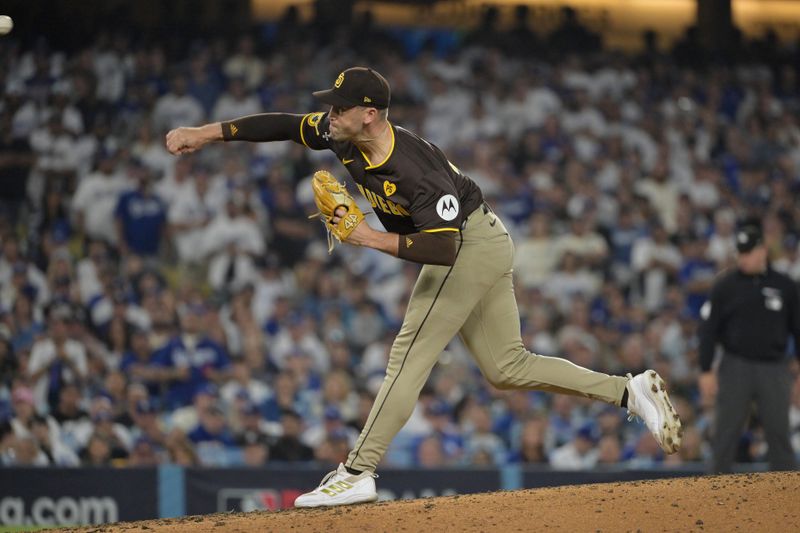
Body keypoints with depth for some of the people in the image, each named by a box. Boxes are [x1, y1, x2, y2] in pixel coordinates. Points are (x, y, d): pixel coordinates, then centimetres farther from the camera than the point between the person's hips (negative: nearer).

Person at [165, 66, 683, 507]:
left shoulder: (415, 172, -33)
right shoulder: (344, 136, -9)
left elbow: (443, 249, -36)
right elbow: (286, 124, 0)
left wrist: (373, 239, -35)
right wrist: (208, 132, -4)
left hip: (471, 244, -10)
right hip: (480, 246, 10)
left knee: (410, 355, -12)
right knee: (507, 367, 12)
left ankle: (358, 473, -13)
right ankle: (631, 391, 12)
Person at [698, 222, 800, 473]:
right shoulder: (725, 286, 1)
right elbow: (708, 329, 1)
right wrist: (706, 371, -5)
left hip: (774, 369, 1)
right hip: (736, 366, -1)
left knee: (779, 432, 1)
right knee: (726, 433, -1)